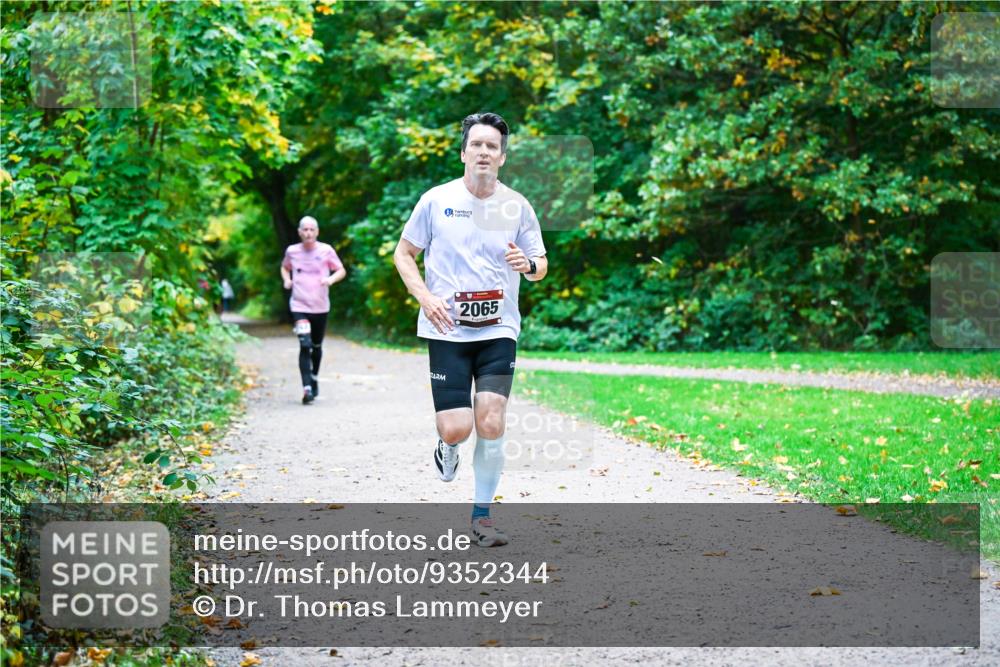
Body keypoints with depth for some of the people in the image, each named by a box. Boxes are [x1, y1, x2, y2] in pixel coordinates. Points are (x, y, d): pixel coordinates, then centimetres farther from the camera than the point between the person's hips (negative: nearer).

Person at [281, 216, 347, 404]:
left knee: (316, 346, 15)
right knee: (305, 345, -17)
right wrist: (286, 280, 0)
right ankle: (307, 388, -20)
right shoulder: (292, 251, 1)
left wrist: (331, 279, -17)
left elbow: (341, 271, 3)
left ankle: (314, 379, 38)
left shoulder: (326, 250, -4)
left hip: (320, 306, 1)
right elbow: (285, 267, 21)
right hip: (299, 306, -1)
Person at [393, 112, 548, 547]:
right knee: (456, 428, -9)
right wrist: (425, 297, -10)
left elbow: (541, 267, 12)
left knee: (491, 424, -9)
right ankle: (447, 447, 31)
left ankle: (482, 516, 8)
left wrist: (528, 264, -13)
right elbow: (403, 255, 6)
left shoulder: (517, 206, 3)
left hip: (499, 331, 1)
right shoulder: (436, 201, -2)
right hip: (447, 331, -1)